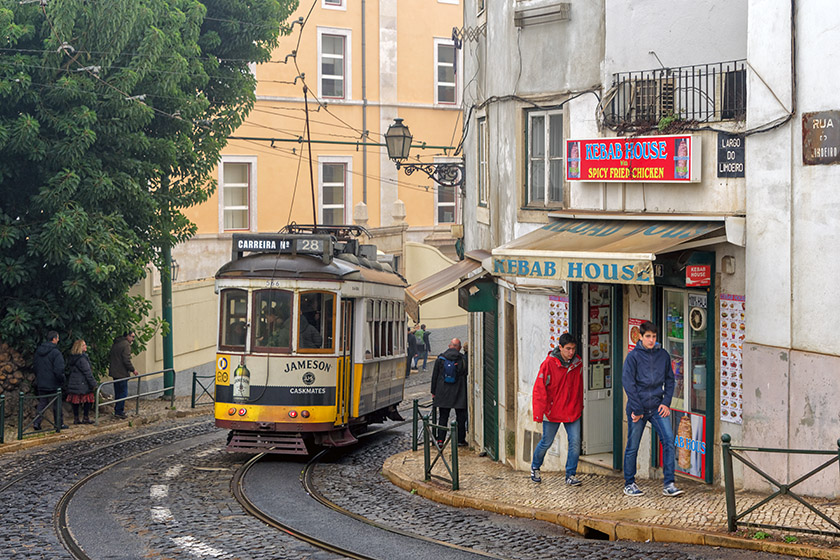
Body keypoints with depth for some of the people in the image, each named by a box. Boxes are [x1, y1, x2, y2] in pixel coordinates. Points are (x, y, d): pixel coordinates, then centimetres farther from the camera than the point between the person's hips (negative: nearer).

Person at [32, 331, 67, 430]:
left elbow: (34, 366, 16)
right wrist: (61, 380, -6)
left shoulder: (38, 351, 7)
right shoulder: (56, 353, -17)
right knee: (57, 403, 7)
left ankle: (37, 421, 0)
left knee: (42, 402, 11)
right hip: (53, 383, -6)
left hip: (41, 383, 6)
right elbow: (59, 369, -21)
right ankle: (58, 423, 11)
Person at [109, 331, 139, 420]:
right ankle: (119, 411, -5)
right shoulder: (126, 345, -15)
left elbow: (110, 358, 21)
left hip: (114, 372, 9)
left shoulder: (115, 344, 14)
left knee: (118, 392, 16)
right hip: (122, 373, -9)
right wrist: (133, 370, -9)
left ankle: (117, 410, 22)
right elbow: (126, 360, -20)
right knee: (123, 392, -4)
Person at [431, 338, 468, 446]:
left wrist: (433, 392, 11)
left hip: (443, 393, 1)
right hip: (459, 394, -1)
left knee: (443, 417, 6)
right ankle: (460, 439, 11)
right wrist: (467, 392, 8)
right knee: (460, 417, 8)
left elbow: (434, 376, 4)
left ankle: (440, 440, 1)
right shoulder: (462, 359, -5)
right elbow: (466, 376, -1)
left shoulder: (440, 359, 0)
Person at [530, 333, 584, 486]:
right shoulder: (549, 363, -14)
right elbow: (539, 389, -12)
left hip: (572, 411, 3)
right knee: (546, 442, 8)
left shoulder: (578, 363, 1)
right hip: (552, 411, -3)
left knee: (575, 442, -5)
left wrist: (580, 407, 16)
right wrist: (539, 413, -15)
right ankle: (535, 467, 34)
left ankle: (570, 475, 5)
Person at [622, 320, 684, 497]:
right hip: (638, 408, -3)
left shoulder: (663, 355, 7)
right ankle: (629, 483, 20)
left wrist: (666, 402, 0)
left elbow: (669, 380, 13)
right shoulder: (634, 356, -5)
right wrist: (637, 409, -11)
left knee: (669, 440, -12)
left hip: (657, 407, 3)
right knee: (632, 447, 5)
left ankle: (669, 484, -10)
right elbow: (628, 382, -8)